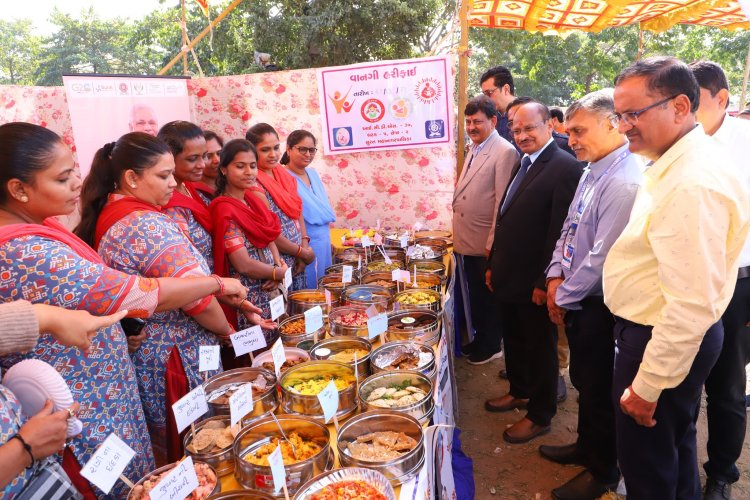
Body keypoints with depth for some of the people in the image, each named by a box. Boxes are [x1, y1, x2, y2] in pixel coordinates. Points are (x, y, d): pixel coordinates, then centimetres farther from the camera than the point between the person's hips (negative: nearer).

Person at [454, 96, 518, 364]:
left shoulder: (505, 152, -15)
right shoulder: (474, 150, 11)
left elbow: (502, 201, -18)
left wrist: (493, 244, -18)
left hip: (486, 244, -7)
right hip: (468, 241, 8)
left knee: (489, 296, 9)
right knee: (474, 294, 19)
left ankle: (491, 346, 27)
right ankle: (479, 339, 36)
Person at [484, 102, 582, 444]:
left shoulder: (565, 167, -18)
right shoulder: (523, 164, 11)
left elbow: (561, 232, -21)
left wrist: (545, 282, -20)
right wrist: (494, 264, 14)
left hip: (534, 282, -8)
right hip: (508, 276, 8)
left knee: (540, 348, 10)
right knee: (513, 340, 23)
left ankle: (540, 416, 28)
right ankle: (519, 392, 44)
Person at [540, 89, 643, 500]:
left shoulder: (624, 182, -24)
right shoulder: (592, 172, 6)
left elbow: (602, 257, -25)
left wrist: (564, 298, -13)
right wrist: (557, 275, -1)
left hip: (599, 306, -8)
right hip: (576, 300, 9)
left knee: (599, 389, 8)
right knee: (583, 380, 23)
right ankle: (586, 447, 44)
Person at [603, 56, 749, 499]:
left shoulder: (695, 183, -27)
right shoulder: (677, 164, 6)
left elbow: (692, 304, -29)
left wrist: (647, 386, -22)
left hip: (664, 342, -10)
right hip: (655, 330, 10)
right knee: (675, 450, 28)